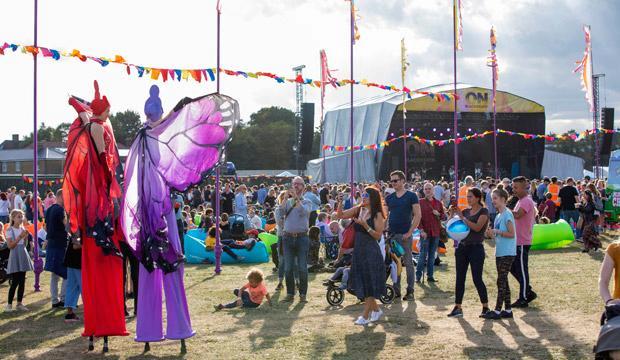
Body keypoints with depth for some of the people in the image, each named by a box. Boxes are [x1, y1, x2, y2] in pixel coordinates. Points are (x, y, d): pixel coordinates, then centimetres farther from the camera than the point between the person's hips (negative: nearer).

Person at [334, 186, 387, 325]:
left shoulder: (377, 215, -9)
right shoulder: (358, 210, 7)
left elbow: (378, 235, -13)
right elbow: (340, 215, 8)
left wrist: (365, 225, -23)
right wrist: (340, 203, -7)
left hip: (371, 252, -7)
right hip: (358, 251, 7)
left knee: (369, 284, -2)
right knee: (361, 284, 12)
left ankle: (365, 316, 3)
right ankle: (376, 310, 27)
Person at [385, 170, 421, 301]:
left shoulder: (411, 196, -3)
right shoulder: (389, 198, 11)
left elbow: (418, 215, -7)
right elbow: (385, 215, 14)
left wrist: (410, 232, -13)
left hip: (405, 235, -5)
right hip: (392, 234, 5)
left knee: (408, 263, 0)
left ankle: (410, 291, 4)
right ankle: (396, 290, 15)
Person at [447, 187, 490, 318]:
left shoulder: (483, 211, -5)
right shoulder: (466, 211, 12)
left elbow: (477, 227, -19)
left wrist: (462, 217, -18)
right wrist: (454, 214, -3)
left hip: (476, 248, -6)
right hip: (462, 247, 6)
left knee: (477, 279, -5)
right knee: (459, 278, 4)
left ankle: (486, 307, 8)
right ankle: (458, 307, 7)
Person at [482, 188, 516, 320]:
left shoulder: (507, 214, -12)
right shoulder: (498, 216, 15)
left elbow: (511, 234, -17)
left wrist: (496, 232, -17)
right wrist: (491, 234, 2)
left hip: (507, 253, -9)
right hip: (500, 253, 9)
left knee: (501, 281, -7)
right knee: (503, 281, 11)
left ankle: (497, 311, -6)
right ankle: (507, 310, 16)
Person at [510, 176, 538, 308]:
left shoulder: (526, 201, -16)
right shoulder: (521, 201, 16)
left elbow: (517, 214, -32)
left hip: (522, 242, -10)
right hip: (517, 241, 10)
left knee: (521, 270, -4)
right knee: (513, 268, 14)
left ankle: (523, 299, 3)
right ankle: (528, 292, 22)